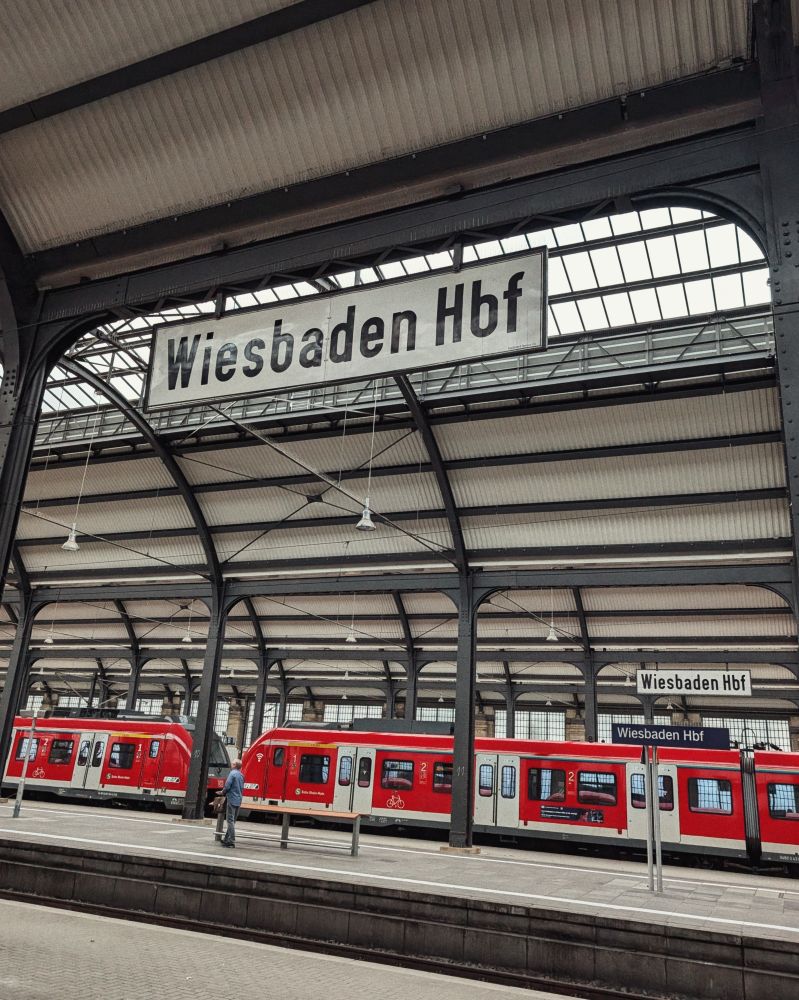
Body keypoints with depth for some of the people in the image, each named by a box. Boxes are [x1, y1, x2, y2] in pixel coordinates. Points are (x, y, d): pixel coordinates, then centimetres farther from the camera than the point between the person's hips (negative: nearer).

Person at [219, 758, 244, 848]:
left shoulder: (233, 773, -11)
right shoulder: (241, 775, 12)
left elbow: (227, 786, -19)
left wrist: (223, 792, 1)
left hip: (232, 799, -8)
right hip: (239, 800, 8)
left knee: (230, 820, -4)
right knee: (232, 821, 15)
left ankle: (231, 841, -5)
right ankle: (226, 839, 24)